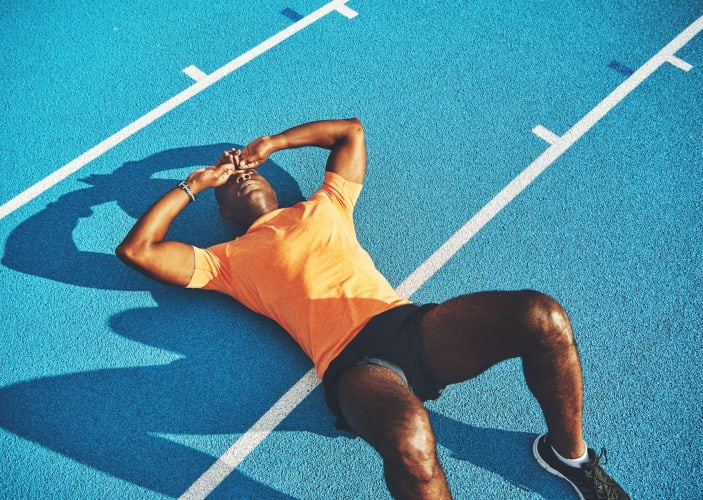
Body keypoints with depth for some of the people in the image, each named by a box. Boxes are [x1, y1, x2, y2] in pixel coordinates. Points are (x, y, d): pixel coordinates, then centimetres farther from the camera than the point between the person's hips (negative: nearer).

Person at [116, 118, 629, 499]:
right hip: (352, 362, -4)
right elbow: (136, 249, 12)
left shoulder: (324, 205, 26)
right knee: (409, 437, -39)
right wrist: (196, 183, 20)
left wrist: (271, 143, 34)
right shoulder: (230, 259, 17)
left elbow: (351, 129, 38)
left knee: (543, 315, -19)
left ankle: (568, 451, 9)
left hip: (412, 324, 4)